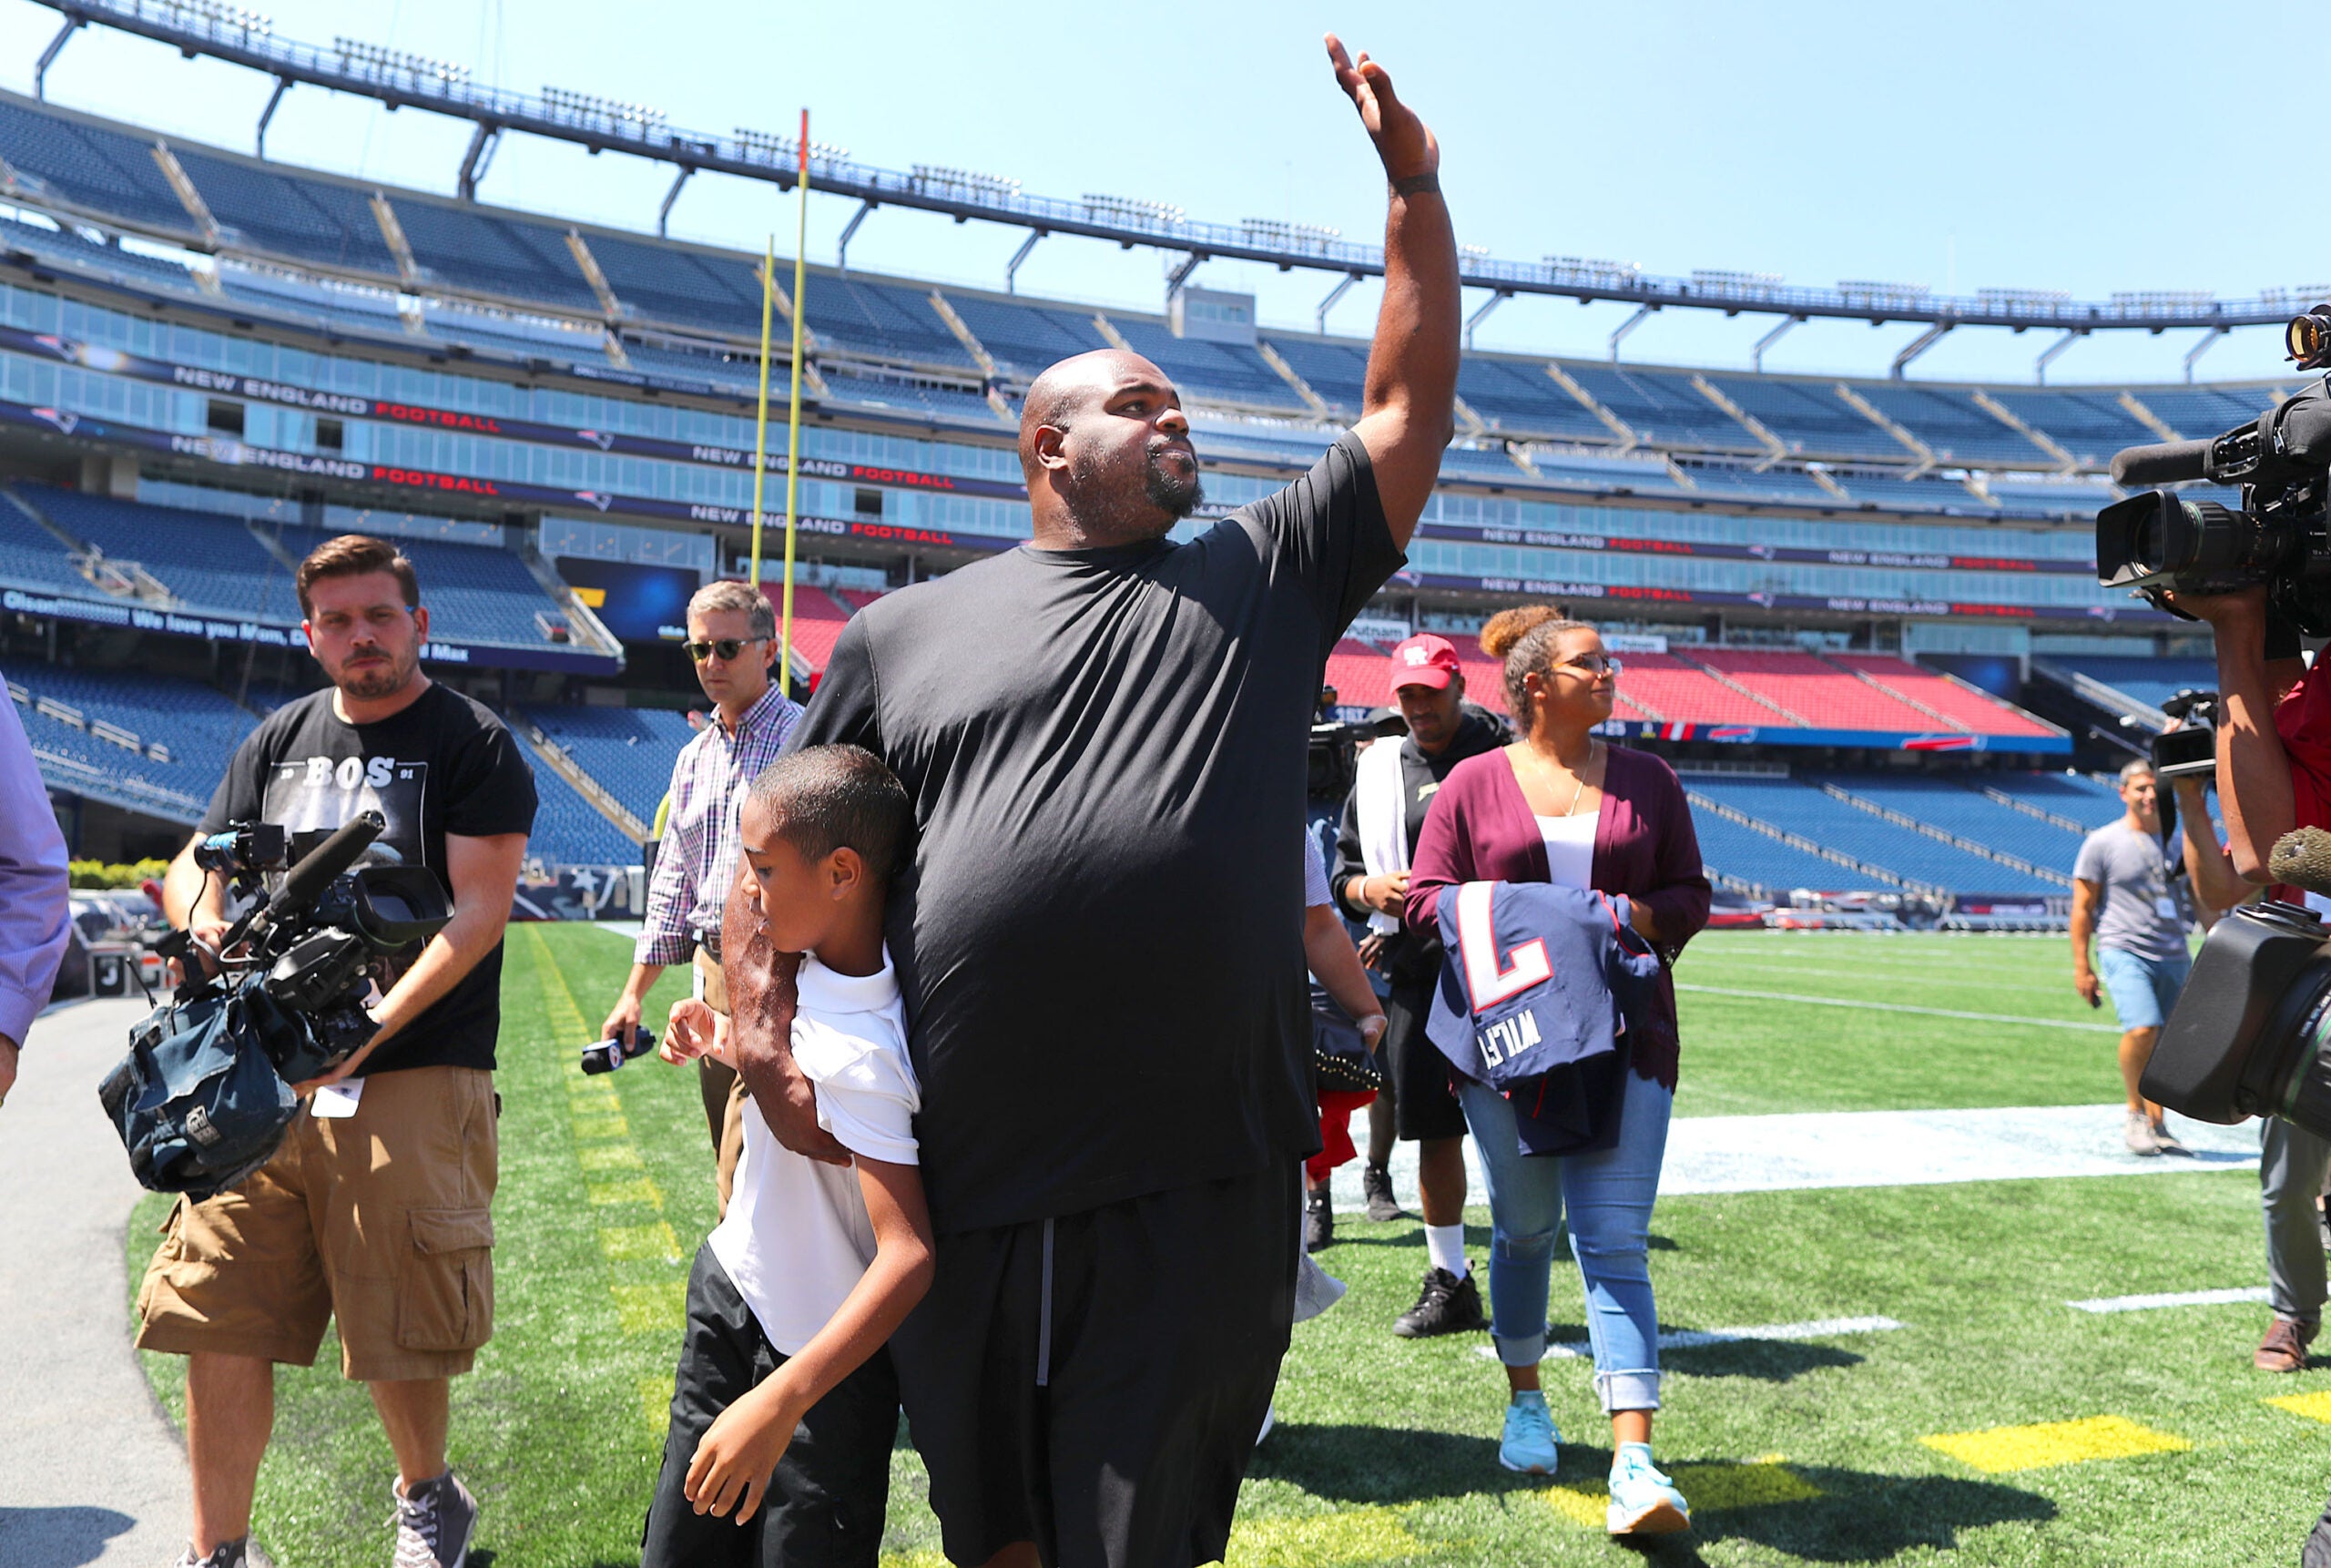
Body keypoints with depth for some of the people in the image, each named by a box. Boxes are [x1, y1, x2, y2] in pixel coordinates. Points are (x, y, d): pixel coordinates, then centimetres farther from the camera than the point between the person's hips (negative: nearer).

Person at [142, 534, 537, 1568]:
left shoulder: (473, 745, 0)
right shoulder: (279, 741, 16)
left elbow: (479, 910, -9)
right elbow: (191, 869, 18)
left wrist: (372, 1029, -20)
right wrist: (203, 919, -8)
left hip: (412, 1082, -4)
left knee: (399, 1339, 2)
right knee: (216, 1325, 3)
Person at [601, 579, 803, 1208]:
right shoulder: (693, 759, 17)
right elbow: (672, 883, 22)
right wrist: (635, 992, 18)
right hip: (712, 975, 8)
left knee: (745, 1192, -10)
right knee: (730, 1167, 14)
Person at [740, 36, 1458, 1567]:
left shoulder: (1263, 576, 11)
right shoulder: (904, 633, 9)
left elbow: (1410, 414, 10)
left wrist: (1418, 193, 7)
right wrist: (757, 1022, -1)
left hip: (1201, 1194, 0)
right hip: (967, 1191, 1)